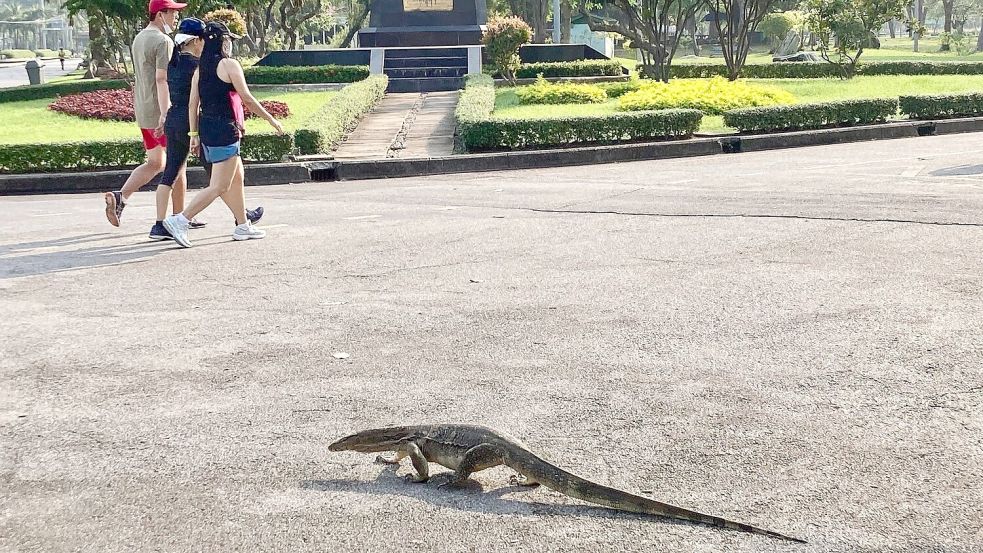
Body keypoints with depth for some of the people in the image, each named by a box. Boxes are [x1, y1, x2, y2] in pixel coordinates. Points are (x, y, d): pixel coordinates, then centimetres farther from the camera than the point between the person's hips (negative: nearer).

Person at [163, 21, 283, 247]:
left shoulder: (200, 68, 10)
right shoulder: (229, 64, -10)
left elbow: (192, 103, 7)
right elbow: (247, 99, -10)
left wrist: (194, 133, 11)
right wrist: (271, 119, 0)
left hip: (207, 127, 9)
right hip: (224, 130, -9)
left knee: (237, 178, 20)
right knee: (219, 187, -6)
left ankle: (243, 226, 26)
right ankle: (180, 220, -14)